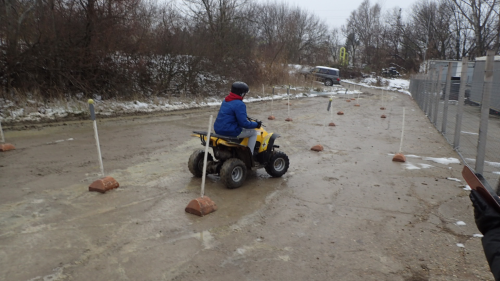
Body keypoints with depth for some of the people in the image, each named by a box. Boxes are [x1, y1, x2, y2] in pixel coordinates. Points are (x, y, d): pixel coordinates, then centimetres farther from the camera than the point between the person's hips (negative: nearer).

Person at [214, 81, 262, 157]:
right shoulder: (239, 104, -17)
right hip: (230, 131, -9)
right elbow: (243, 123, -19)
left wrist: (246, 118, 31)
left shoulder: (225, 101, 11)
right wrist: (256, 125, -3)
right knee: (253, 132, 7)